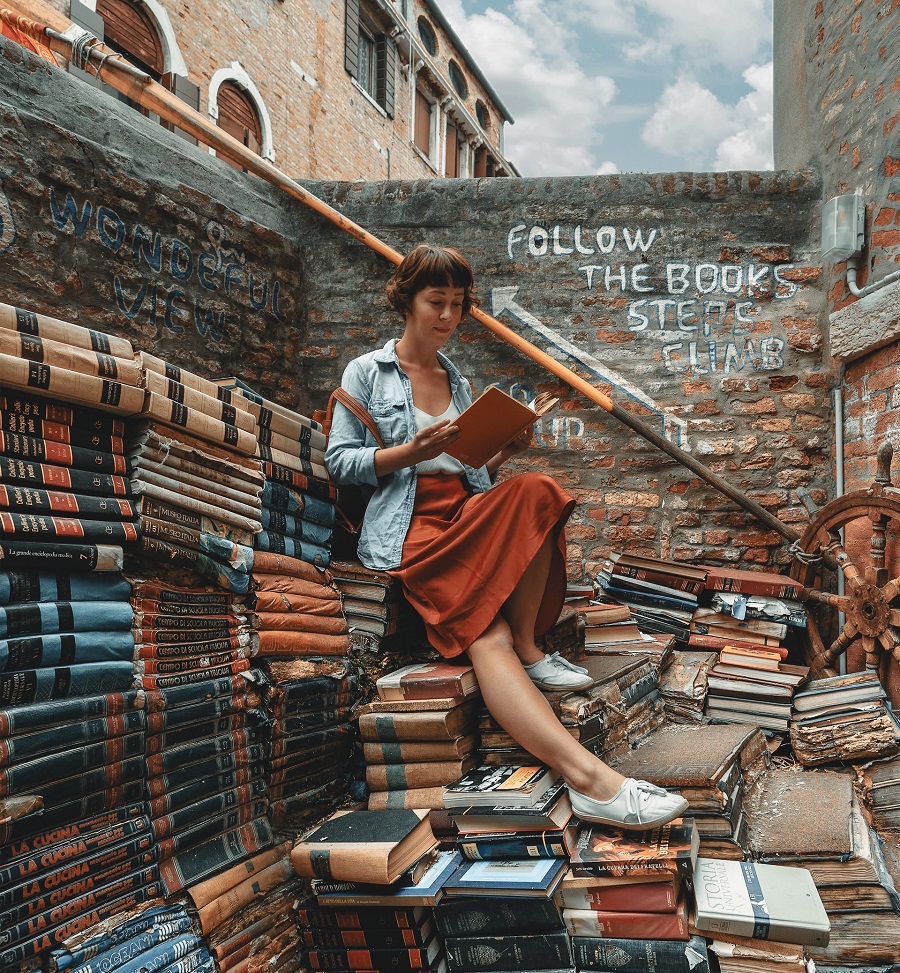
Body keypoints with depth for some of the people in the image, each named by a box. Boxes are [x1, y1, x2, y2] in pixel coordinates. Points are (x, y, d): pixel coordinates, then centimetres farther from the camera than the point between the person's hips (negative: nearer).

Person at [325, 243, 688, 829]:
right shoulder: (367, 372, 11)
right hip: (409, 528, -5)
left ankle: (525, 646, -20)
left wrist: (504, 453, 2)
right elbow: (340, 462, 1)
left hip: (467, 518, 5)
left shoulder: (459, 383, 27)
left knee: (536, 492, -31)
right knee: (487, 633, -32)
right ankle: (585, 772, -45)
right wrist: (413, 452, -13)